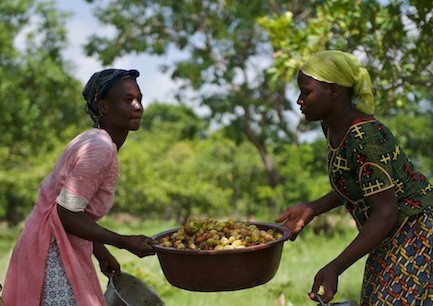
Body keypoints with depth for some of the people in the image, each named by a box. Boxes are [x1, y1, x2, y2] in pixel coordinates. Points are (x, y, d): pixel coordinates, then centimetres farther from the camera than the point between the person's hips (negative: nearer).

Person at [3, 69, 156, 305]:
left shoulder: (93, 142, 9)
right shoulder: (100, 149, -20)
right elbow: (66, 214, -23)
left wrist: (101, 252, 15)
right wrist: (124, 242, -18)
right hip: (54, 256, -10)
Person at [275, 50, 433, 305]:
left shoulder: (365, 137, -27)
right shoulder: (334, 127, 0)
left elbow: (385, 213, -28)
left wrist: (335, 268, -33)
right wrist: (312, 209, 0)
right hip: (392, 240, 9)